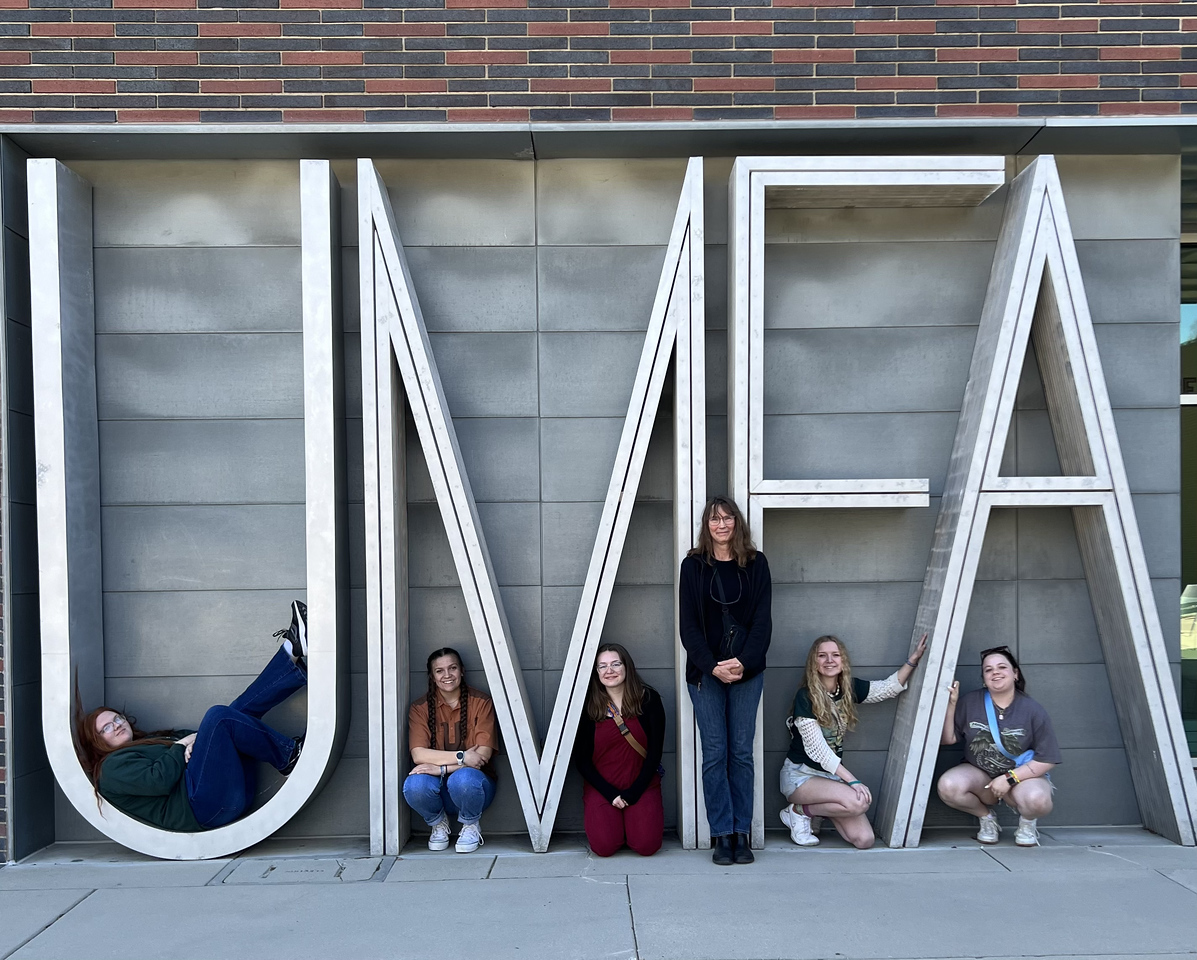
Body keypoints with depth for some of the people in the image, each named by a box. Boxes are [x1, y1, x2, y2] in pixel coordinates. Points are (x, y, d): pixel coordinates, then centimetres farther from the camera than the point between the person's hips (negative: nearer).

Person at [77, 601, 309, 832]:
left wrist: (193, 743, -1)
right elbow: (159, 780, -9)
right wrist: (181, 746, 1)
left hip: (235, 790, 8)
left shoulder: (150, 742, 35)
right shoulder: (113, 767, 11)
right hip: (209, 804, -8)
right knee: (219, 716, -20)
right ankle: (289, 755, -12)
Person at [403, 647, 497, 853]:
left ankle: (471, 825, -1)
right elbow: (418, 755, -15)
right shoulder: (420, 708, -3)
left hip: (473, 782, -1)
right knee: (414, 785, -32)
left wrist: (442, 768, -25)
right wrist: (461, 757, -26)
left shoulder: (481, 703, -6)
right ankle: (438, 823, 4)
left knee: (462, 779, -36)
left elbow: (483, 755, -14)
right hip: (439, 789, 1)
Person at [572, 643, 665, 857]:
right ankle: (614, 819, 14)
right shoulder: (588, 706, -2)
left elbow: (655, 753, -2)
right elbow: (581, 760, 0)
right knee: (604, 847, -20)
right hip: (601, 788, 0)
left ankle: (632, 818, 14)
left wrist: (632, 793, -9)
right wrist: (610, 793, -10)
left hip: (642, 786, 0)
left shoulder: (648, 699, -3)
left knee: (646, 845, -19)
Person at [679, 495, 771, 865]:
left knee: (741, 752, 4)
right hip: (705, 672, -1)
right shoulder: (693, 566, 3)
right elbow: (689, 625, -1)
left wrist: (743, 662, -13)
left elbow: (762, 620, 0)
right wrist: (713, 666, -12)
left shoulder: (755, 564, 5)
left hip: (747, 670, 1)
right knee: (715, 754, 1)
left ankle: (741, 834, 12)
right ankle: (722, 835, 8)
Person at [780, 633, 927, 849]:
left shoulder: (849, 688, 1)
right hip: (801, 775, -6)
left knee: (865, 840, -9)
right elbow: (817, 749, -20)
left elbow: (889, 687, 10)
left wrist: (914, 659, -1)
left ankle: (821, 806, 13)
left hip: (832, 774, 6)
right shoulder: (805, 697, -17)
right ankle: (800, 811, -8)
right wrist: (852, 780, -23)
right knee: (858, 802, -31)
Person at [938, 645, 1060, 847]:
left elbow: (1047, 760, -9)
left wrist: (1009, 778, -18)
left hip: (1023, 776, -2)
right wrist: (950, 704, -19)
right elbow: (947, 739, -7)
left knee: (1036, 799, -36)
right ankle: (986, 817, 5)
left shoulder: (1033, 711, -10)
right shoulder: (970, 702, -7)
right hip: (979, 774, 2)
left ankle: (1028, 821, 4)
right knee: (948, 787, -29)